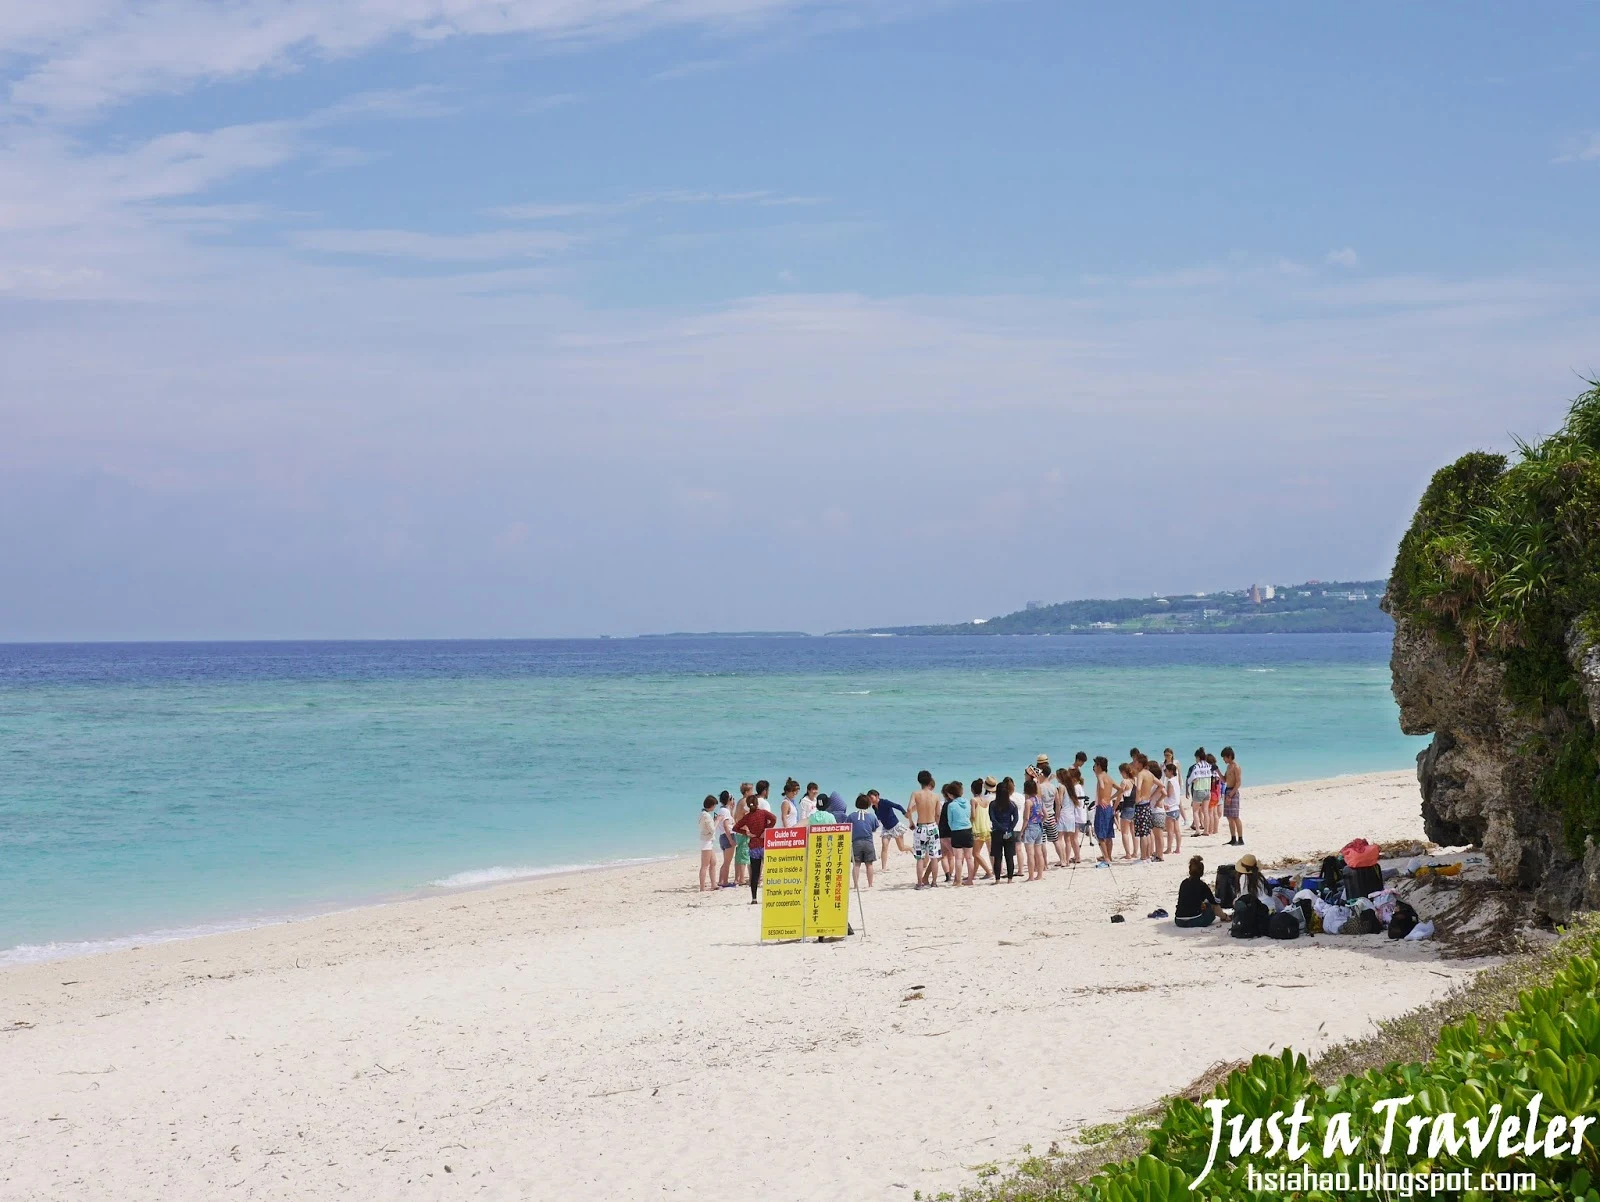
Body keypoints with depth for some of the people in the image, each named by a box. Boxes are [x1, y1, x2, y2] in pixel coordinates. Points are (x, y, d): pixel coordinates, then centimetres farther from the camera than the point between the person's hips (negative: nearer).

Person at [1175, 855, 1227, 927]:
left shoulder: (1184, 883, 11)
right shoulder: (1202, 886, -3)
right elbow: (1215, 905, 7)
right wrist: (1225, 917, 22)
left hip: (1178, 921, 5)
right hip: (1194, 921, -5)